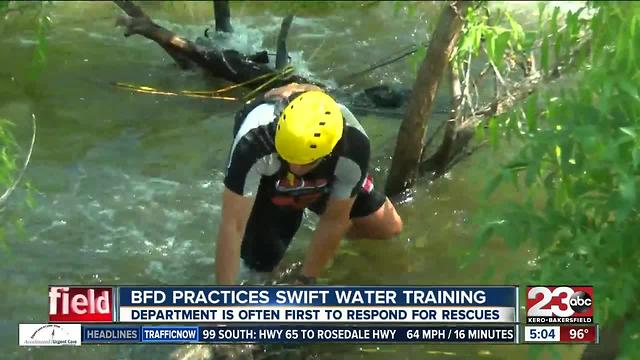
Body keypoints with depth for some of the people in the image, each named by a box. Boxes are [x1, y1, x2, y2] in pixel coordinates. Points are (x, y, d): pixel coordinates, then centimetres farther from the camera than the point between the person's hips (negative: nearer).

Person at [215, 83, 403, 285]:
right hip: (267, 184, -1)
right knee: (261, 262, -9)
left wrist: (305, 281, -20)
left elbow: (335, 219, -26)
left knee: (388, 228, -6)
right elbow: (232, 224, -40)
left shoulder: (353, 145, -40)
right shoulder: (253, 141, -46)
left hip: (326, 180, 1)